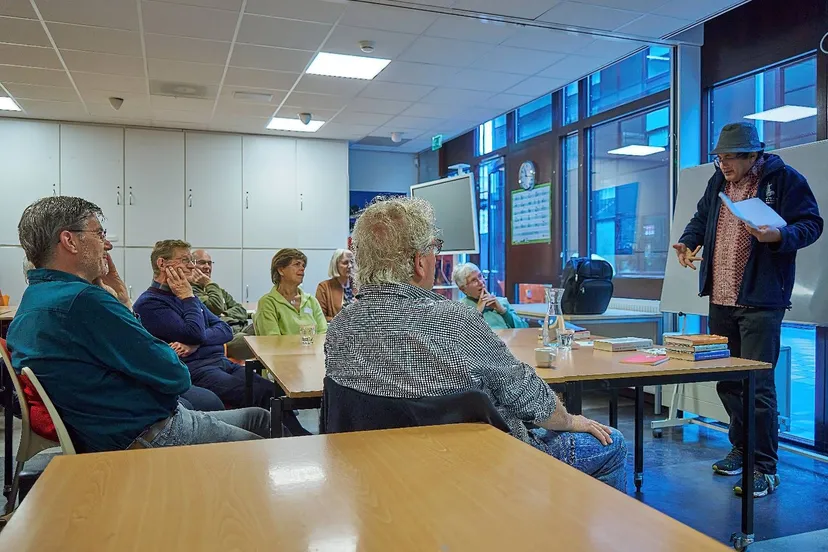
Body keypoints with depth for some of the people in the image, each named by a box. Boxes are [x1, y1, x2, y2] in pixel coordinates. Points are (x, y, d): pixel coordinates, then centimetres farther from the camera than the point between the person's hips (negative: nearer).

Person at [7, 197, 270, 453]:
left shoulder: (33, 300, 9)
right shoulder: (83, 299, -25)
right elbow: (176, 377, -22)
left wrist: (122, 303, 5)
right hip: (152, 438, -10)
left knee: (259, 417, 20)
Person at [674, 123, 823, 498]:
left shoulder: (784, 179, -6)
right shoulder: (718, 181, 12)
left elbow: (811, 224, -7)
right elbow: (701, 219, 24)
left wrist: (778, 236, -26)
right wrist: (689, 241, 5)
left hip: (760, 301, -6)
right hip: (720, 299, 7)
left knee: (757, 383, -6)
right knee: (727, 381, 14)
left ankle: (765, 468, 6)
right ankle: (741, 449, 32)